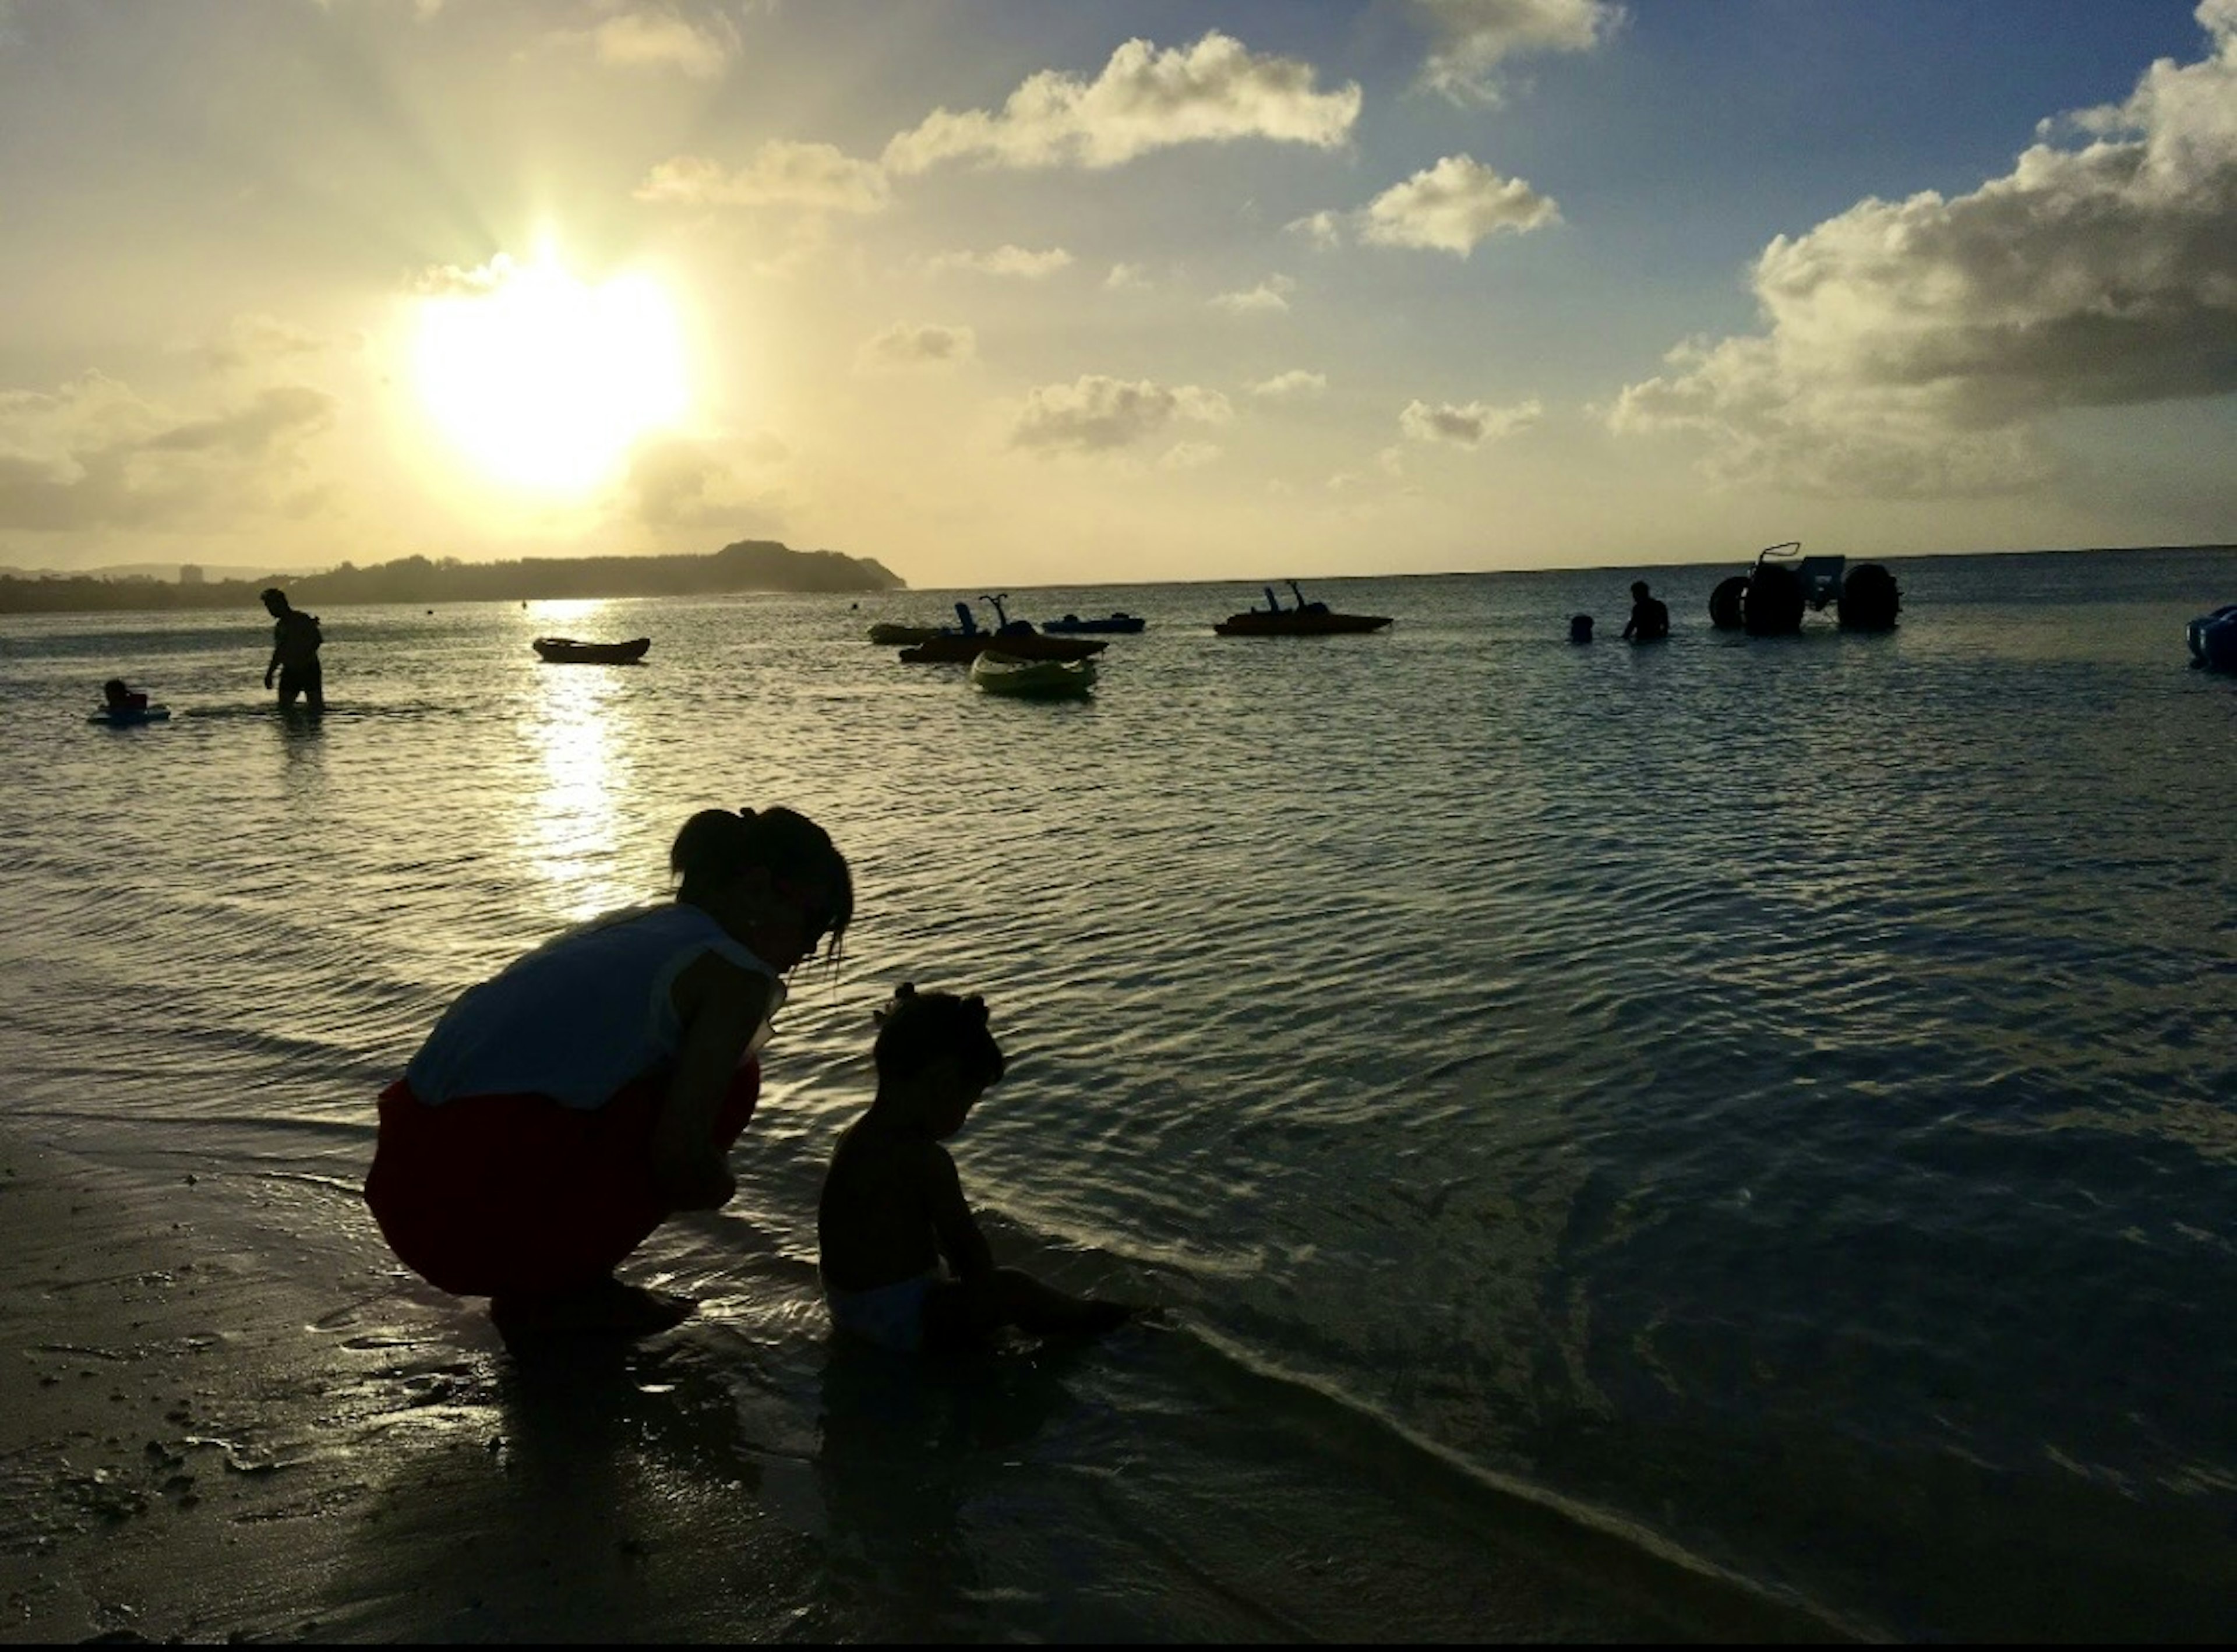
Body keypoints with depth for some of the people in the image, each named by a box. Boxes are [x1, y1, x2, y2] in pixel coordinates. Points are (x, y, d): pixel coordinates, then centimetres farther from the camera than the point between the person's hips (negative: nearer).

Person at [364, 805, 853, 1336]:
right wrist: (720, 1184, 10)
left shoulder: (622, 927, 22)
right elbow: (680, 1158, -12)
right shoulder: (734, 972, -4)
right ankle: (563, 1290, 5)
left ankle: (533, 1285, 17)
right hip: (489, 1216, -9)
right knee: (729, 1079, 5)